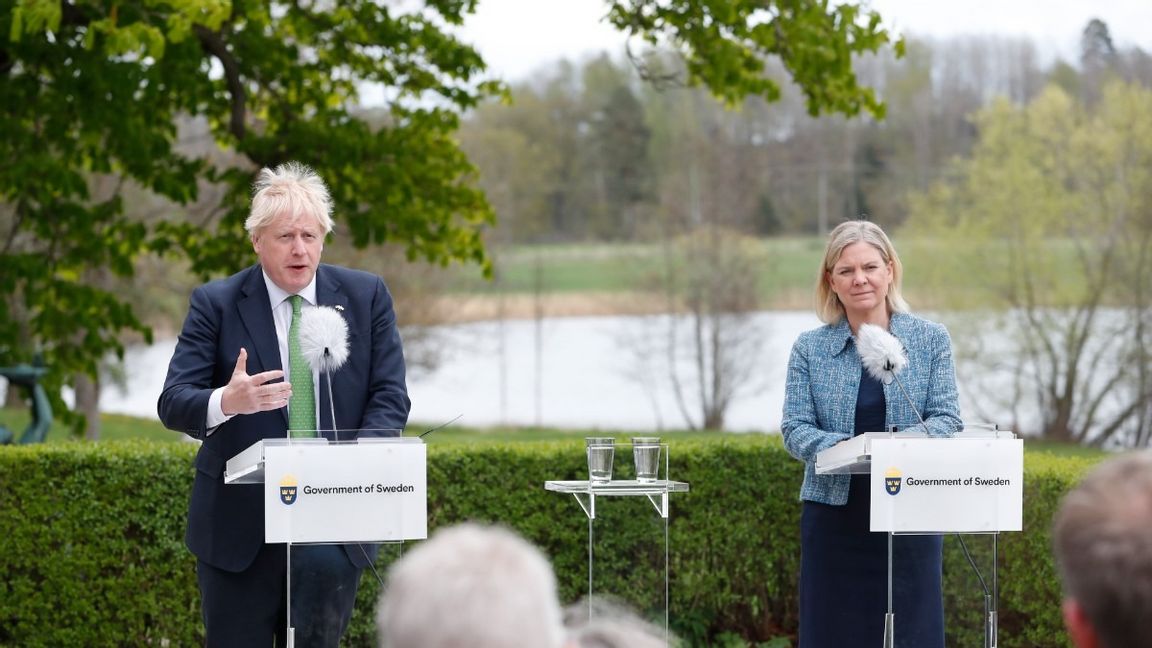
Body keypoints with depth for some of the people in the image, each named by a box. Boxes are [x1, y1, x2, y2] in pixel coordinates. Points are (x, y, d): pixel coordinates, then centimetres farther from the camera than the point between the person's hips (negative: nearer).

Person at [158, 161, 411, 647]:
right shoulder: (215, 304, -1)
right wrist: (226, 401, -31)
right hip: (241, 522, -1)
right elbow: (173, 402, -8)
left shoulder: (366, 296, 5)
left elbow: (390, 398, 1)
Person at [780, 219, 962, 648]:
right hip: (834, 516, 1)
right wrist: (838, 447, -23)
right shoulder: (810, 348, 5)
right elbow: (794, 429, -2)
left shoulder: (931, 340, 4)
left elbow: (946, 418, -2)